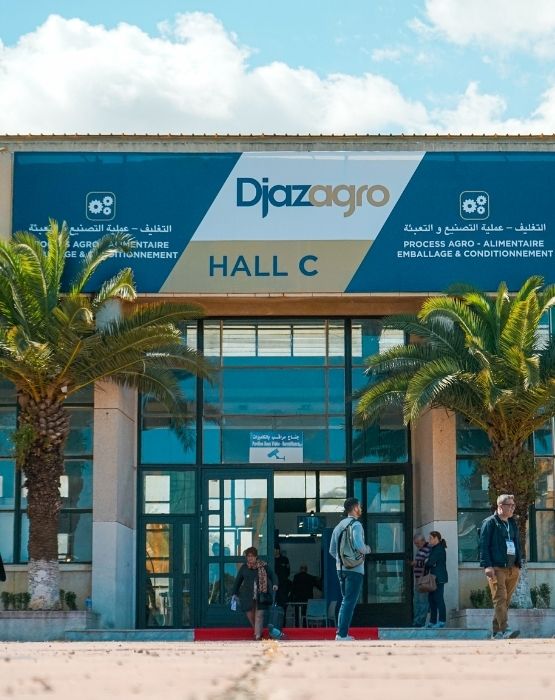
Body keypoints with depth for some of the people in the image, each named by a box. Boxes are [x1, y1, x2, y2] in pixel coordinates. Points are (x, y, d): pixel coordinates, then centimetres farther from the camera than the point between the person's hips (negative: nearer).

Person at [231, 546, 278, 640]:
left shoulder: (263, 566, 0)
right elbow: (238, 580, 14)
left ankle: (258, 635, -3)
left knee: (259, 615, -7)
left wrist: (275, 584, -10)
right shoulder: (244, 567, 5)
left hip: (260, 596, -2)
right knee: (250, 615, 6)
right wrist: (234, 593, 13)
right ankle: (257, 631, 30)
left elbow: (272, 576, 8)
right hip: (248, 596, 2)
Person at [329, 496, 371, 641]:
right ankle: (342, 634, -11)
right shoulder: (356, 524, -10)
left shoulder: (339, 526, 15)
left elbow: (332, 550, 17)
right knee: (350, 602, -7)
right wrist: (367, 549, -2)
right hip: (354, 569, -8)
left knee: (346, 600, 16)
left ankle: (341, 632, 13)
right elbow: (359, 546, -22)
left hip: (341, 568, 8)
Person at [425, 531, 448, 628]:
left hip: (439, 577, -10)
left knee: (438, 598, -8)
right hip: (433, 577, 10)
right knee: (431, 598, 11)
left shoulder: (439, 549, -13)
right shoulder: (433, 548, 17)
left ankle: (442, 621, -5)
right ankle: (433, 621, 15)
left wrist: (426, 563, 0)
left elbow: (431, 562, -18)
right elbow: (428, 562, 16)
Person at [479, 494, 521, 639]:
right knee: (500, 599, -14)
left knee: (505, 600, 6)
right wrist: (487, 565, -16)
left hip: (512, 569, 7)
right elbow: (483, 545, -7)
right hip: (497, 568, -7)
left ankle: (496, 632, 11)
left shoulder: (513, 523, 20)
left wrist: (519, 565, 18)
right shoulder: (490, 522, -1)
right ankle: (504, 630, -22)